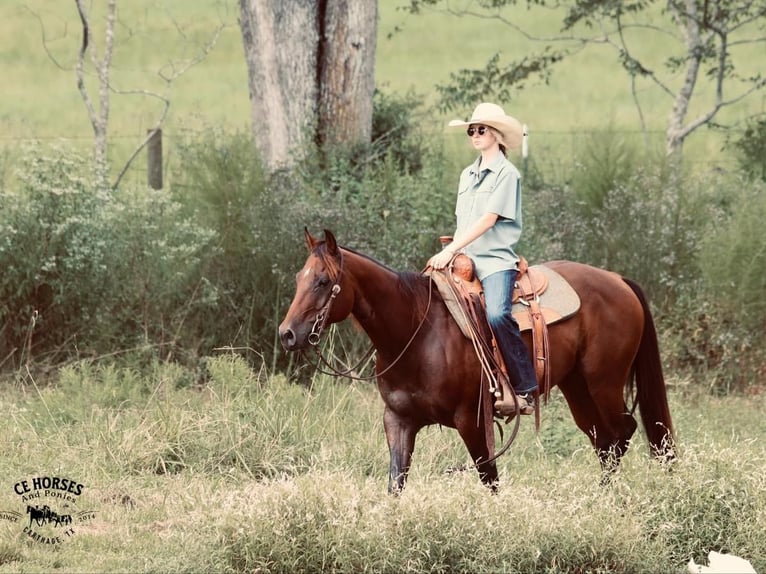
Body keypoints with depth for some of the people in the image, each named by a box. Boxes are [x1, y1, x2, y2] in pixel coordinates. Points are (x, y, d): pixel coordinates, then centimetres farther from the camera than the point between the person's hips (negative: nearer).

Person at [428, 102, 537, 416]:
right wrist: (450, 253, 7)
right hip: (464, 260, 8)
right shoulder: (468, 175, 20)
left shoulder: (507, 173, -4)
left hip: (496, 260, -8)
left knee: (497, 314, -32)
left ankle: (525, 389, -28)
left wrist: (450, 250, -19)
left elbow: (488, 219, -13)